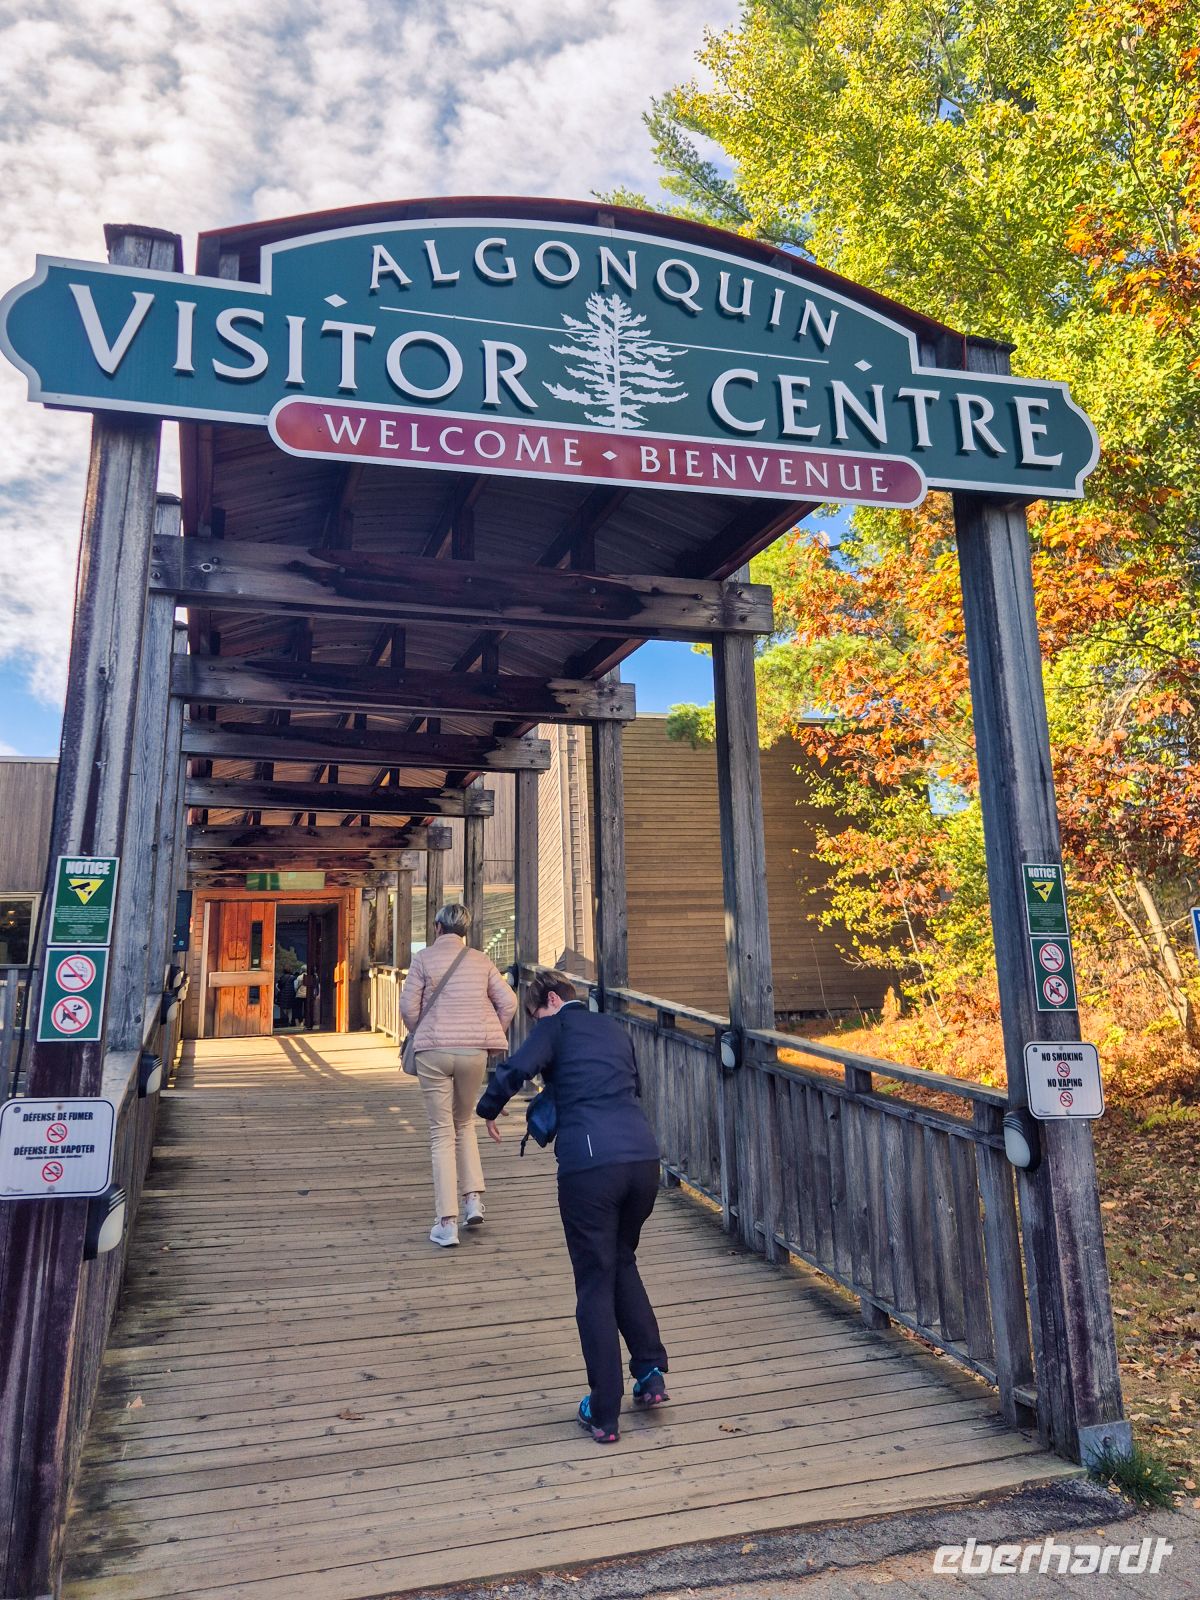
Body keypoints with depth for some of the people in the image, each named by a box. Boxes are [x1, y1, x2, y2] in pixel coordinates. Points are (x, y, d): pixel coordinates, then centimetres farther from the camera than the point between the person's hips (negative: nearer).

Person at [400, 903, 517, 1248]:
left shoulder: (424, 957, 0)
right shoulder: (480, 960, 8)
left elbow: (408, 1005, -3)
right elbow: (508, 1002, 3)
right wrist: (492, 1037, 15)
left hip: (433, 1051, -2)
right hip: (474, 1050, 3)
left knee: (442, 1133, 4)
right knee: (464, 1123, 23)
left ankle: (447, 1222, 3)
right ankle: (474, 1198, 12)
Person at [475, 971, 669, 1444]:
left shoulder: (556, 1027, 6)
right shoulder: (615, 1030, 23)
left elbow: (515, 1069, -11)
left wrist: (488, 1109, 8)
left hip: (589, 1163, -5)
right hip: (643, 1155, 6)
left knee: (595, 1284, 8)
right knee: (623, 1262, 27)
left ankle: (604, 1415, 16)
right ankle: (650, 1372, 24)